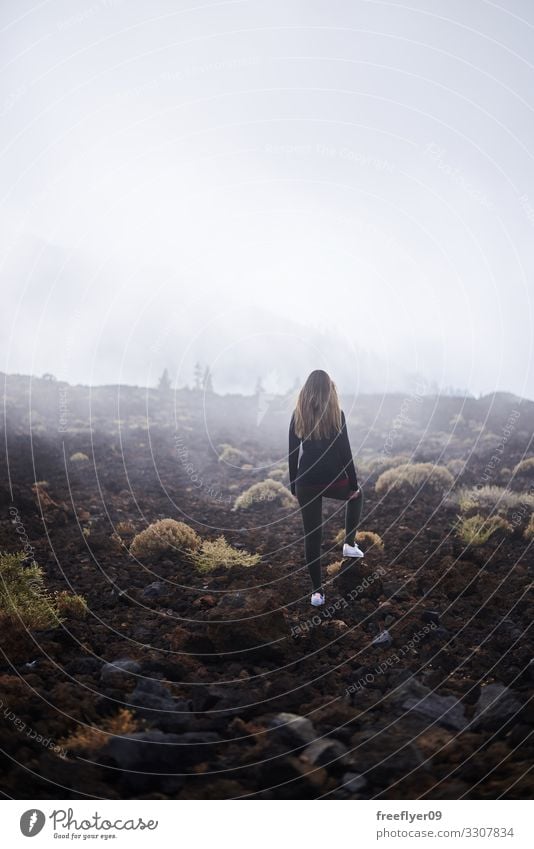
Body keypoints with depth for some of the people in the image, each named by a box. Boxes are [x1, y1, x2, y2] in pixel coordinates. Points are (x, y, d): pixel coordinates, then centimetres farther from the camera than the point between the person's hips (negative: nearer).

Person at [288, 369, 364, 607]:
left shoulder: (298, 415, 2)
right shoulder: (336, 414, -7)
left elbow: (292, 453, 5)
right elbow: (345, 452, -7)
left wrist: (293, 485, 14)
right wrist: (353, 483, 3)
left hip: (306, 481, 2)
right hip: (333, 479, -2)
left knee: (312, 536, 10)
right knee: (356, 495, 33)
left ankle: (317, 591, 15)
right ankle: (349, 544, 32)